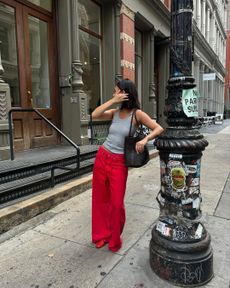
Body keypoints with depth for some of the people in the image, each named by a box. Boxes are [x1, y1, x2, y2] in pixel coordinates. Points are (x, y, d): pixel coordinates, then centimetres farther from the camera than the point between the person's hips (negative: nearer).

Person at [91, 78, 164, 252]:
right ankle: (101, 235, 35)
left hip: (119, 163, -4)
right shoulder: (115, 112, 5)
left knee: (117, 203, 0)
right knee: (100, 199, 13)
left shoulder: (137, 114, -8)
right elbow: (94, 115, -9)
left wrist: (145, 140, -26)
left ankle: (115, 240, 26)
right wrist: (113, 101, -12)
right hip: (102, 157, 5)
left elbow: (159, 129, -10)